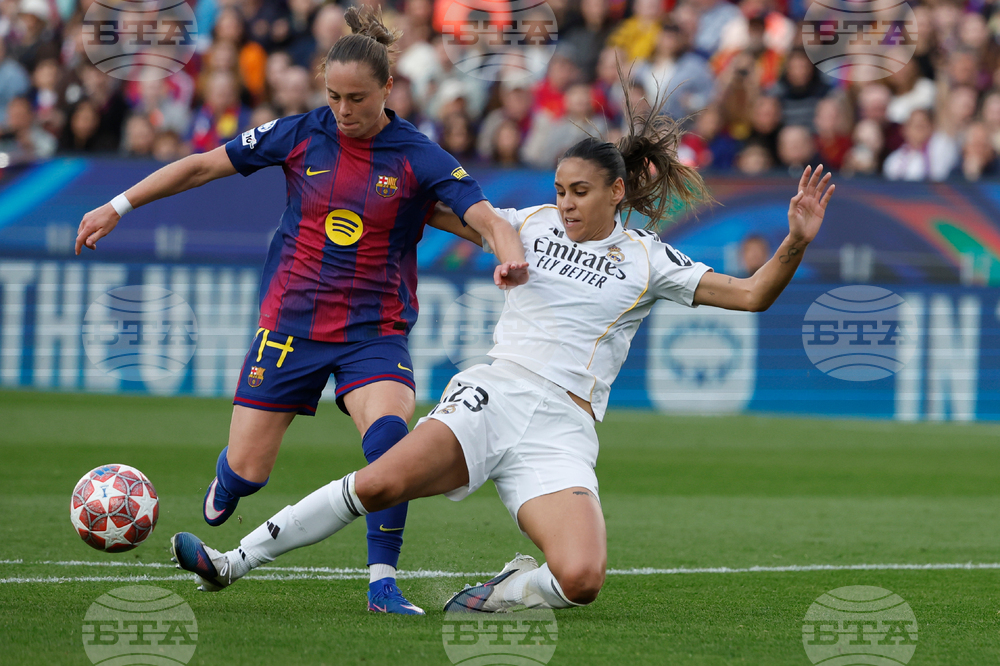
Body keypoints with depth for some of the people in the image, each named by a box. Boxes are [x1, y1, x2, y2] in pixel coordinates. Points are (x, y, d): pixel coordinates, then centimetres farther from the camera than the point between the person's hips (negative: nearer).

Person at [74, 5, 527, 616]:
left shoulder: (418, 158, -7)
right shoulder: (299, 136, -2)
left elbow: (486, 215, -17)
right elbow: (202, 166, 6)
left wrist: (510, 254, -40)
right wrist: (118, 207, 4)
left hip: (375, 330, -1)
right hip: (291, 323, 2)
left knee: (390, 432, -31)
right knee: (247, 470, 2)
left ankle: (383, 582, -21)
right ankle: (225, 489, 42)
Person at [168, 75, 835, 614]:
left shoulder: (648, 261, 8)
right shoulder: (533, 224, 14)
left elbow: (751, 295, 4)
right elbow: (450, 214, 30)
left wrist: (796, 242, -11)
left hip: (561, 432, -1)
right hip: (493, 395, 1)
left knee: (581, 580, -27)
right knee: (380, 482, -26)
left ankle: (510, 591, 6)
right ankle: (234, 561, -18)